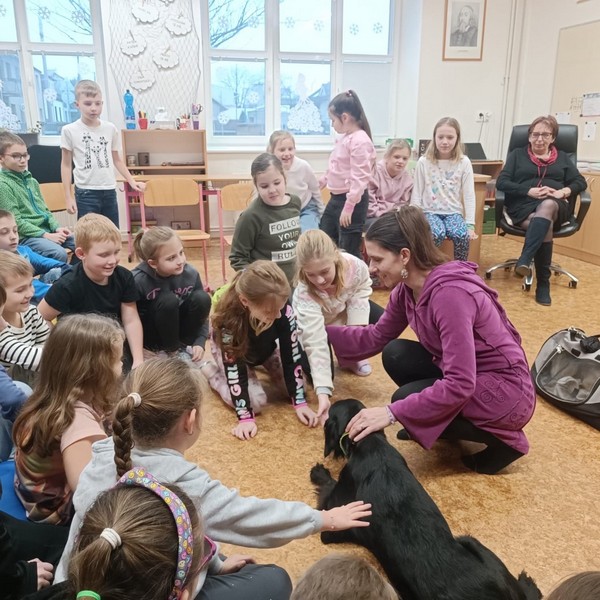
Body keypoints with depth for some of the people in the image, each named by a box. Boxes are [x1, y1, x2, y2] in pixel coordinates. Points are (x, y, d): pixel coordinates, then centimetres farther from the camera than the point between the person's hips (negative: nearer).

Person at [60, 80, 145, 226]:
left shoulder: (110, 128, 6)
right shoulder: (69, 130, -3)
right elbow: (66, 164, 2)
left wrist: (132, 181, 8)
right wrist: (68, 197, -2)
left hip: (109, 191, 4)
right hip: (86, 192, -4)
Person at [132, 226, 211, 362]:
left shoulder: (190, 273, -17)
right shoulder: (138, 279, -26)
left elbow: (201, 312, -6)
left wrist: (199, 343, -18)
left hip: (178, 326, 4)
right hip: (151, 334, -3)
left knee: (202, 298, -23)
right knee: (168, 300, -33)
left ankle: (184, 346, -6)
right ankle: (171, 351, -12)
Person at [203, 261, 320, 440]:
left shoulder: (283, 308, -35)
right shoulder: (229, 317, -42)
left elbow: (292, 354, -26)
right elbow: (234, 367, -35)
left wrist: (300, 402, -27)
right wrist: (245, 417, -36)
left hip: (266, 349, 4)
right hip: (231, 352, -3)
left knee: (297, 386, -7)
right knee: (255, 402, -19)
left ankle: (259, 367, 21)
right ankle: (210, 371, 6)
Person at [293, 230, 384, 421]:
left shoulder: (355, 266, -37)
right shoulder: (304, 295, -42)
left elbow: (360, 294, -13)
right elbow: (316, 344, -44)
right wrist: (323, 391, -51)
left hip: (345, 313, 3)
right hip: (314, 326, -3)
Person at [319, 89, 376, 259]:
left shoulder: (360, 141, -19)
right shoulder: (344, 138, 11)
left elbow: (359, 178, -24)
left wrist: (349, 207, -25)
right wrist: (321, 181, 29)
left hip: (352, 201, -10)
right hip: (336, 198, 10)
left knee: (348, 251, -4)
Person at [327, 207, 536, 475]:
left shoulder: (450, 292, -31)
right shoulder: (406, 289, -4)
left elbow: (459, 385, -32)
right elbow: (375, 338, 9)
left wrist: (392, 413, -31)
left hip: (506, 389, -8)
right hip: (463, 375, 8)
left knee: (406, 400, -19)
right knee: (395, 355, -4)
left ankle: (502, 440, -1)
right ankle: (451, 422, 13)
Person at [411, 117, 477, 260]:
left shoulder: (464, 162, -1)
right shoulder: (424, 162, -3)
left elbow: (469, 195, -1)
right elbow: (416, 194, 0)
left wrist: (470, 225, -7)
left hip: (453, 212, 1)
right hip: (430, 211, -1)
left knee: (462, 236, -28)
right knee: (437, 235, -33)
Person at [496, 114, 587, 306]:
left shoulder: (562, 157, 24)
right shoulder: (517, 154, 19)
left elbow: (580, 182, 12)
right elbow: (501, 182, 4)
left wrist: (563, 192, -10)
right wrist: (529, 191, -11)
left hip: (555, 206, 1)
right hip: (523, 205, -1)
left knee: (547, 205, -38)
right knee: (545, 225, -35)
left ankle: (524, 260, -48)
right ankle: (543, 283, -35)